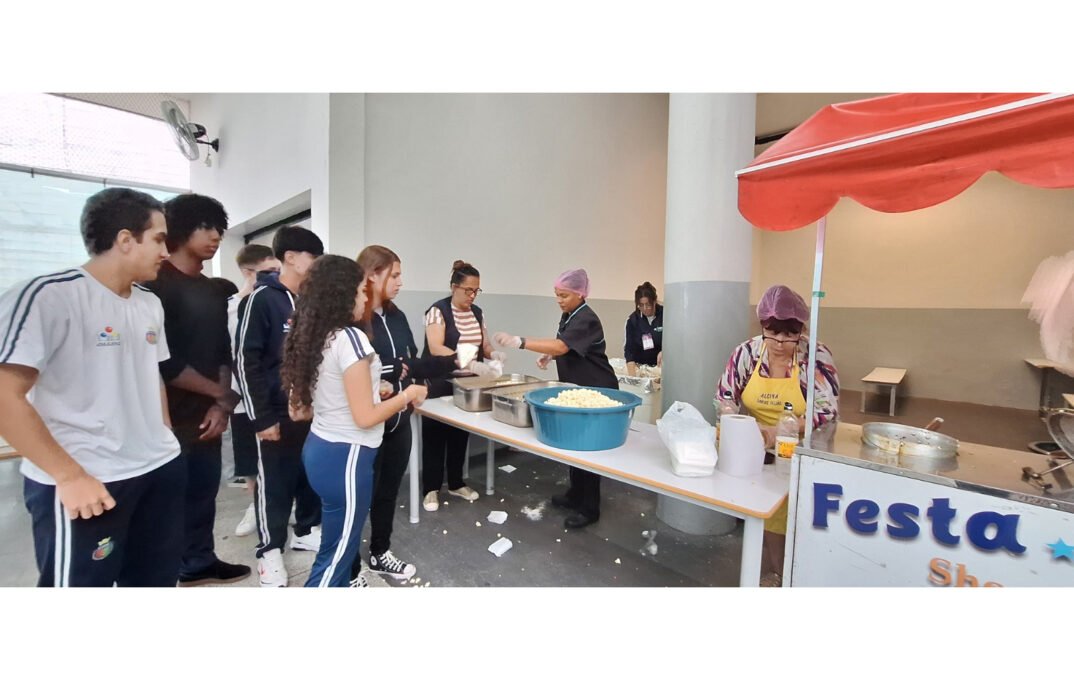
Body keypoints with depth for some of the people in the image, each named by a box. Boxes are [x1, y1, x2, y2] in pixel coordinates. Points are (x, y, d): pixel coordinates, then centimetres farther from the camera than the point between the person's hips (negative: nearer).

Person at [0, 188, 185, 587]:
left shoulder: (150, 304, 10)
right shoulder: (49, 296, -12)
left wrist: (165, 443, 13)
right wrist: (69, 475, -17)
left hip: (161, 471, 7)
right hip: (87, 484, -6)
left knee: (157, 580, 17)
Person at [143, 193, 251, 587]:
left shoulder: (212, 291, 13)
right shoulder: (157, 285, -11)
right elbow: (163, 362, -17)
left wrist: (221, 403, 0)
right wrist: (222, 394, -9)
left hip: (208, 413, 7)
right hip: (171, 417, -7)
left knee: (204, 492, 17)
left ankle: (200, 564, 34)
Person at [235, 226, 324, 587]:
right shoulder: (262, 299, -11)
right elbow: (246, 361, -14)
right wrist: (261, 417, -14)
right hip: (279, 413, -6)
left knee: (313, 474, 16)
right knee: (274, 482, 8)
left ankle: (307, 530, 36)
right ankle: (270, 549, 26)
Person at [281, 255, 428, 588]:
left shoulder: (315, 337, 5)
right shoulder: (350, 338, -21)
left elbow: (301, 407, 12)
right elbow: (365, 417, -21)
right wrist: (408, 395, -6)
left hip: (319, 447, 9)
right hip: (345, 457, -9)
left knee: (340, 545, 23)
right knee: (336, 554, 8)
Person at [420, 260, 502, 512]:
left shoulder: (477, 312, 6)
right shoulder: (438, 310, -13)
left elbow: (484, 345, 9)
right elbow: (435, 348, -23)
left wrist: (493, 354, -15)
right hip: (439, 385, -5)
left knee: (461, 434, 14)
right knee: (434, 436, 5)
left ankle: (456, 484, 29)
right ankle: (431, 489, 19)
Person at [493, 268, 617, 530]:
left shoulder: (586, 320, -22)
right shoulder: (568, 316, 8)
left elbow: (561, 346, -36)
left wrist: (519, 341, -41)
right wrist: (549, 355, -1)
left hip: (597, 391, -9)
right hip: (577, 389, 9)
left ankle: (589, 508, 10)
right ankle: (575, 494, 31)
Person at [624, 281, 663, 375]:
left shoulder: (665, 315, -9)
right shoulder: (632, 320, -8)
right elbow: (629, 348, -13)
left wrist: (664, 351, -24)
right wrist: (631, 375, -23)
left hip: (662, 366, 0)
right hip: (640, 366, 0)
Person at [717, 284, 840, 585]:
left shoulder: (816, 356, -14)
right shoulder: (747, 352, -8)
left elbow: (828, 410, -17)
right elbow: (724, 398, -3)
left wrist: (781, 430, -29)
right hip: (757, 452, 3)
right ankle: (763, 572, 32)